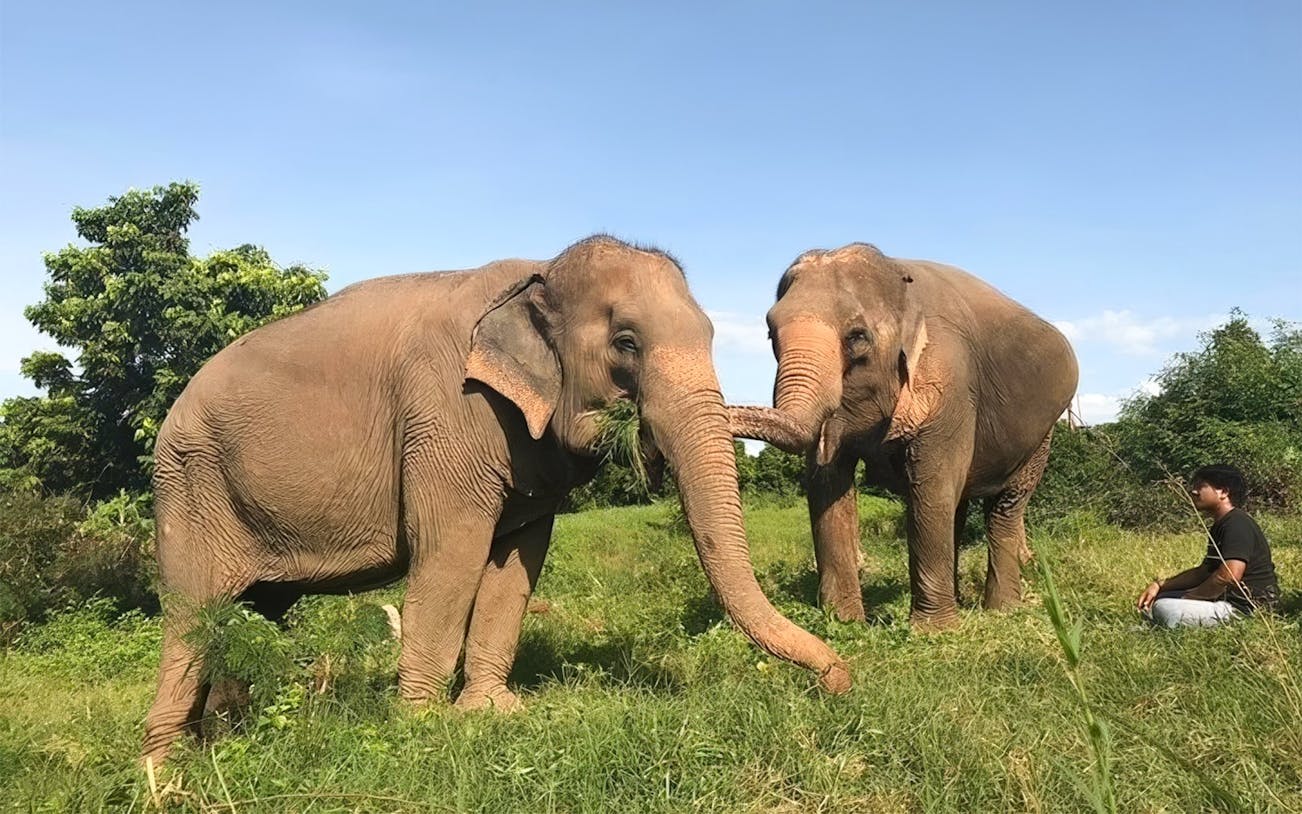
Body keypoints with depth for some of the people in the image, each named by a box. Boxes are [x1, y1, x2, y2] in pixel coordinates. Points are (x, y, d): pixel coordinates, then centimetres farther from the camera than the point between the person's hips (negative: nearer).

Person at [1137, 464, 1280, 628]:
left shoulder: (1237, 524, -17)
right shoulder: (1219, 527, 16)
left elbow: (1229, 576, -28)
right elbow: (1203, 571, 20)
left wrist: (1187, 597, -14)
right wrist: (1159, 585, 7)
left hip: (1245, 608, -10)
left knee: (1166, 608, -25)